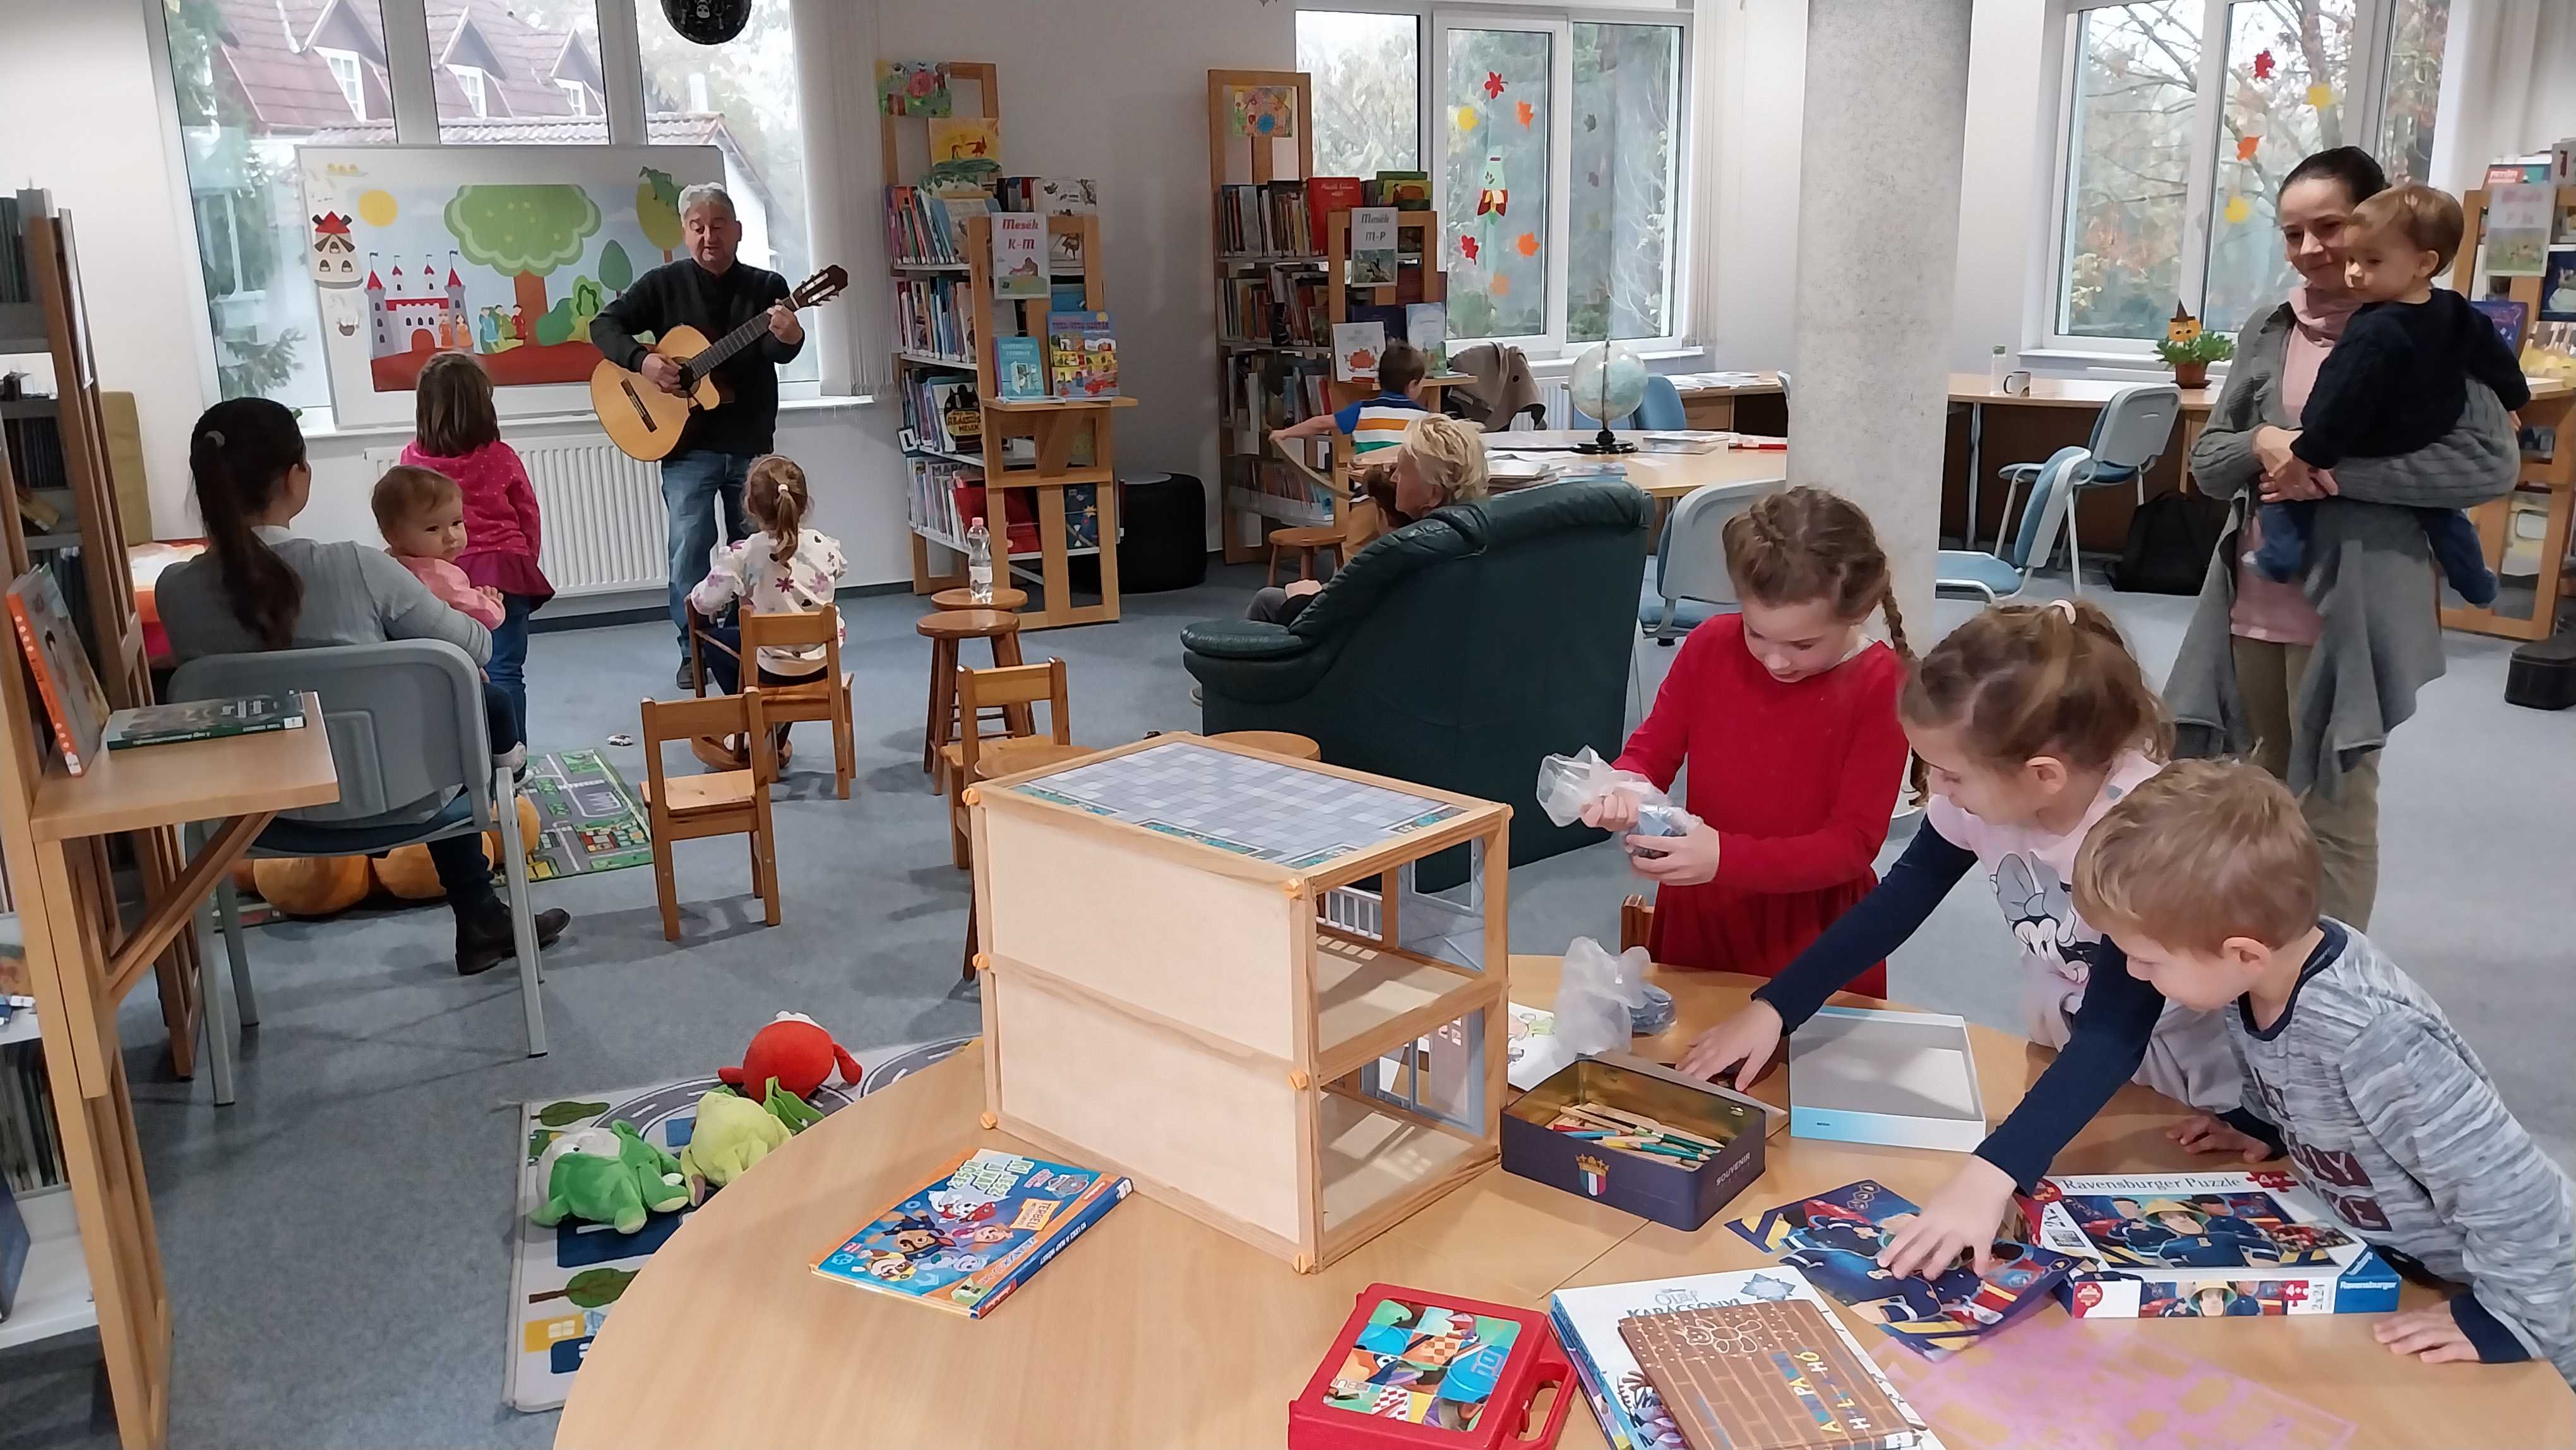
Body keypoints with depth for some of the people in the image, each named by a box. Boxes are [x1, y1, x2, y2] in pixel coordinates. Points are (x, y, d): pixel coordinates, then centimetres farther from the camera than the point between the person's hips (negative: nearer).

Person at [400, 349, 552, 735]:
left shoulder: (413, 459, -1)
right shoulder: (500, 458, -5)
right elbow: (529, 518, 3)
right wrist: (524, 562, 18)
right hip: (501, 572, -2)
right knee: (504, 673, -1)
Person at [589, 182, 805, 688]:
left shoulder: (767, 287, 1)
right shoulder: (664, 284, 0)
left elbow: (782, 352, -15)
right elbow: (604, 324, 0)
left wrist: (789, 336, -39)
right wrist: (641, 361, -18)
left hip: (752, 445, 2)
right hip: (688, 445, -1)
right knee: (689, 552, -2)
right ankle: (694, 652, 8)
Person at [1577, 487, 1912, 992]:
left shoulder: (1881, 689, -17)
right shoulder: (1710, 646, -7)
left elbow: (1852, 844, -18)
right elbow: (1650, 753, 2)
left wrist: (1725, 859, -30)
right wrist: (1624, 792, -22)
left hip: (1816, 938, -3)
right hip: (1699, 918, 3)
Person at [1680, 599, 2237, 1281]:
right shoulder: (1987, 791, -21)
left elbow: (2115, 1034, -42)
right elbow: (1897, 903, -7)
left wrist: (1989, 1176, -53)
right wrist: (1773, 1008, -15)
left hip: (2184, 1097, -5)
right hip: (2062, 1067, 5)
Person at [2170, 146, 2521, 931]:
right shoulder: (2268, 330, 8)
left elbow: (2493, 462, -13)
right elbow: (2206, 462, 9)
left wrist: (2338, 468, -19)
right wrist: (2262, 443, -13)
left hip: (2351, 612, -5)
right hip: (2252, 605, 5)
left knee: (2336, 812, 3)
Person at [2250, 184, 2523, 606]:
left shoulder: (2375, 332, -29)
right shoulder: (2459, 314, -3)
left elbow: (2346, 400, -30)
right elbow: (2497, 359, 12)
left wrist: (2308, 454, -27)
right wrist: (2513, 398, 30)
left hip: (2369, 457, -8)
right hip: (2426, 455, 8)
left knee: (2282, 480, 5)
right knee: (2442, 511, 31)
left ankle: (2280, 559, 0)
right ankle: (2477, 584, 44)